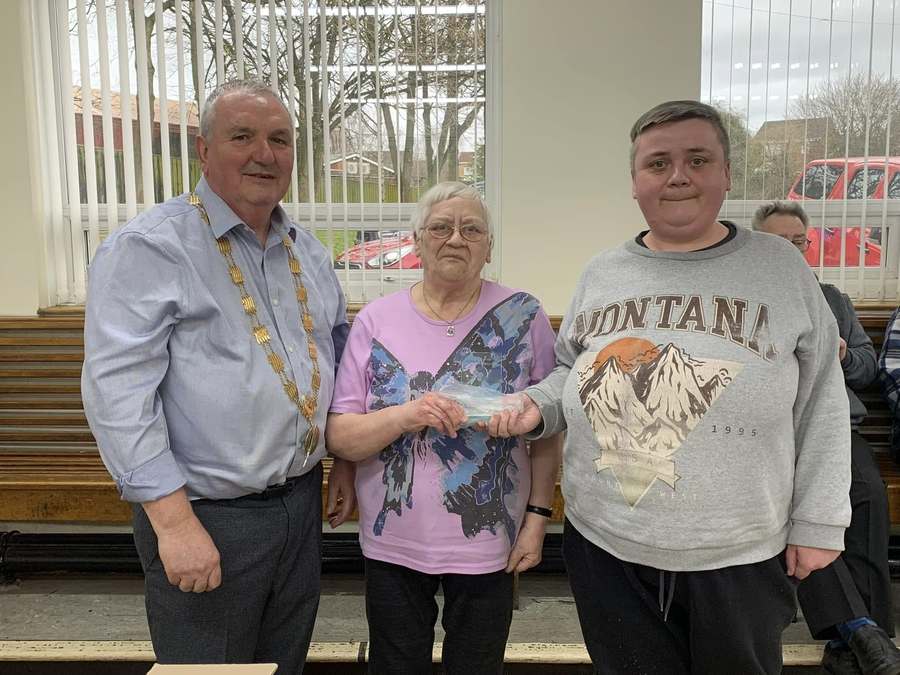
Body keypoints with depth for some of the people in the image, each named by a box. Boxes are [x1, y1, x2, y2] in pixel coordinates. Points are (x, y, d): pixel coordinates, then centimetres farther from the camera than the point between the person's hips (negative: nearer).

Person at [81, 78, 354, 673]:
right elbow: (118, 391, -19)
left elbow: (339, 351, 20)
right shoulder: (150, 247, -13)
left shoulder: (307, 251, 8)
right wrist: (174, 521, -21)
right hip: (207, 516, -6)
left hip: (302, 503, 7)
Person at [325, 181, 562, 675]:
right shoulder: (376, 320, -5)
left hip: (487, 544, 0)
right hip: (393, 542, 1)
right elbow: (339, 437, -6)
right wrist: (404, 416, -23)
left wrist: (538, 517, -4)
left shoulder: (523, 317, -5)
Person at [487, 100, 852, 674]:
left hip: (740, 557, -1)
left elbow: (821, 405, 0)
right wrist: (538, 407, -6)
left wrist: (818, 520, -1)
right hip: (605, 547, 2)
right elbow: (571, 373, 15)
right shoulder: (601, 275, 4)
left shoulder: (780, 267, -2)